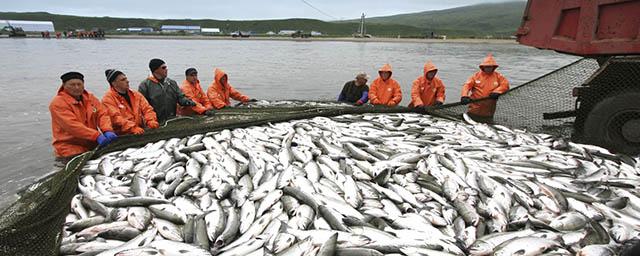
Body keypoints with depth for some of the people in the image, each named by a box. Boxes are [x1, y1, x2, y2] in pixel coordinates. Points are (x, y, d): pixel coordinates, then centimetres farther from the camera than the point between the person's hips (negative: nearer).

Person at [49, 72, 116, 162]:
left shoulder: (90, 98, 11)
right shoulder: (58, 103, -8)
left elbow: (102, 114, 0)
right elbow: (72, 125, -20)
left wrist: (107, 131, -22)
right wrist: (97, 135, -30)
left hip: (93, 147, 5)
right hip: (71, 151, -5)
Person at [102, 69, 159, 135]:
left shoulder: (136, 95, 16)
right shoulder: (108, 98, -1)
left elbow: (147, 109, 10)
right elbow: (116, 118, -13)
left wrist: (151, 121, -10)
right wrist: (133, 128, -25)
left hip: (140, 133, 5)